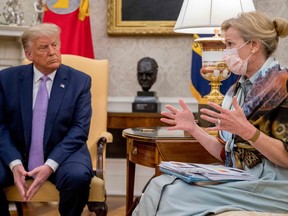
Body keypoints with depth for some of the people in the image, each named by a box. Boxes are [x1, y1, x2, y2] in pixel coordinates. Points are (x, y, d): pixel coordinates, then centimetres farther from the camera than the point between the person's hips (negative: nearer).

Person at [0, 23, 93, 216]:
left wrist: (50, 165, -20)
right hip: (17, 154, 2)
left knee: (78, 177, -33)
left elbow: (80, 129, -7)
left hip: (62, 153, -1)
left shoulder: (80, 81, -1)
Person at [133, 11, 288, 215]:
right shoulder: (239, 88, 12)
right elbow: (227, 155, 12)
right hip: (239, 180, 7)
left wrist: (246, 130, -27)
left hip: (270, 187, -7)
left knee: (172, 196, -19)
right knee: (161, 187, -12)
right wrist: (193, 128, 1)